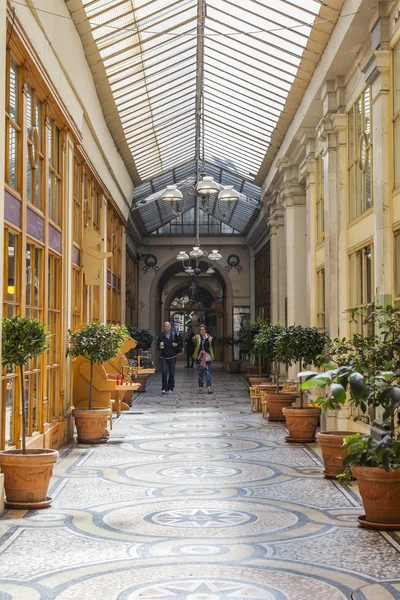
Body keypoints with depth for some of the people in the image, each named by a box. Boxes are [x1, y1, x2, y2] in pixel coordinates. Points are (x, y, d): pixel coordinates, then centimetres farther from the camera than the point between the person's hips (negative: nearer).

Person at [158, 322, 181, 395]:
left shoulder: (174, 335, 5)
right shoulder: (161, 335, 4)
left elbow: (179, 342, 15)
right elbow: (158, 345, 12)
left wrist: (176, 344, -6)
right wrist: (160, 347, -10)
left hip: (172, 357, 1)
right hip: (164, 357, -1)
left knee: (171, 373, 4)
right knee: (164, 372, -13)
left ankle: (170, 389, 15)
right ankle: (164, 389, -10)